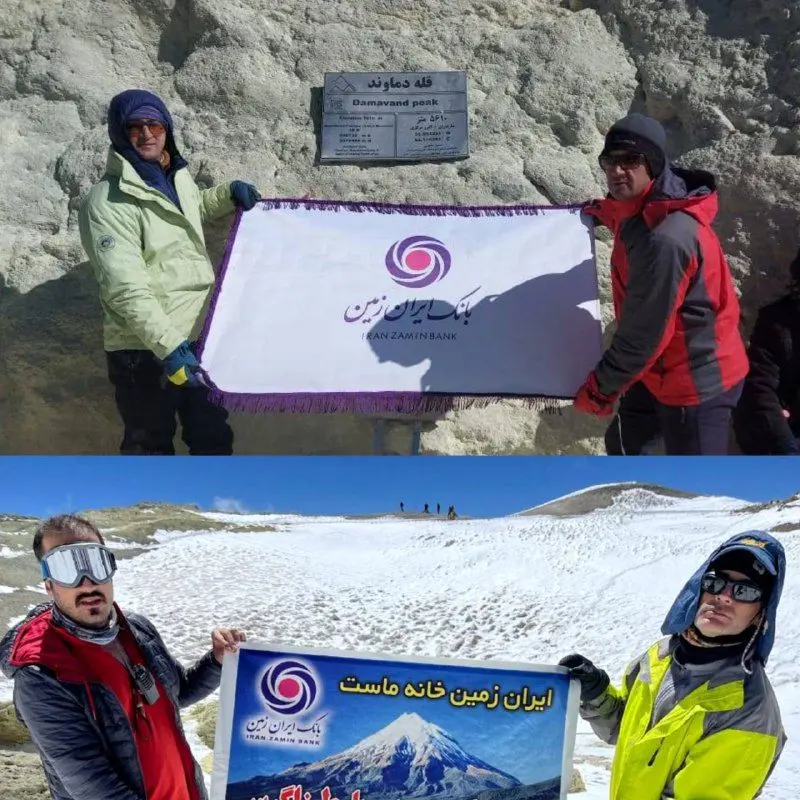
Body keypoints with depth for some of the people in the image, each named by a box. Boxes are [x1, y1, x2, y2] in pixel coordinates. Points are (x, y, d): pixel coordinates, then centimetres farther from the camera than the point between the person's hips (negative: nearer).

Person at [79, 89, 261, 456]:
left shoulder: (178, 176, 7)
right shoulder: (107, 202, -17)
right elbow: (125, 290, -25)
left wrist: (228, 192, 15)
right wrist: (168, 346, -33)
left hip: (199, 336, 7)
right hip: (144, 350, -7)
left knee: (213, 437, 19)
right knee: (150, 446, 9)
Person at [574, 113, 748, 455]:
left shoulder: (666, 238, -30)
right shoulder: (644, 213, 0)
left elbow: (644, 333, -25)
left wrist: (599, 388, -13)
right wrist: (602, 212, 17)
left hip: (697, 381, -10)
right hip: (664, 371, 10)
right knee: (624, 443, 28)